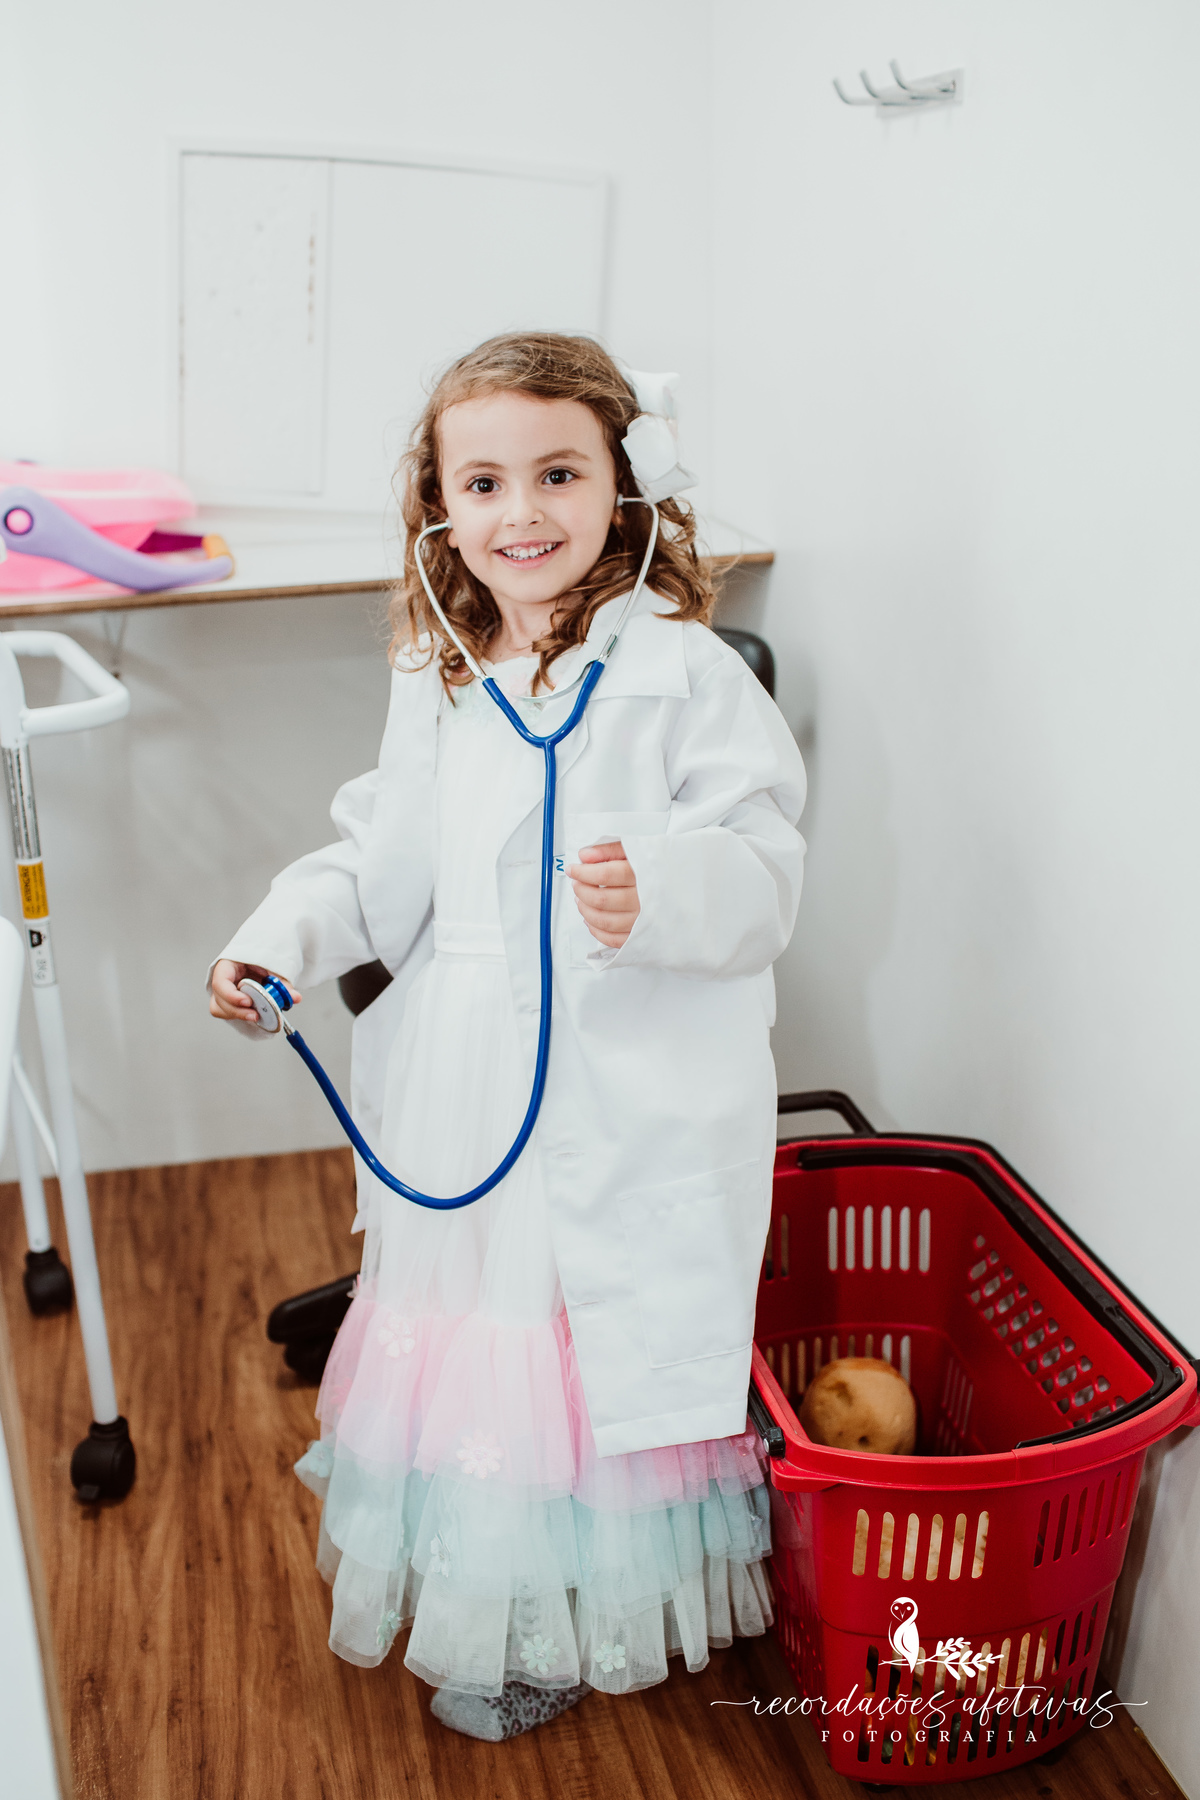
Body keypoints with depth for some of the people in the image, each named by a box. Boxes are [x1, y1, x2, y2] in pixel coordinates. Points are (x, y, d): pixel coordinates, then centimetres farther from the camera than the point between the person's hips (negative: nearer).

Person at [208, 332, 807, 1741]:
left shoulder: (682, 673, -13)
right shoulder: (435, 680, 6)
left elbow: (761, 875, -16)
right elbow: (381, 861, 15)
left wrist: (661, 893, -36)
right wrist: (283, 940, 0)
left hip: (623, 1106, -6)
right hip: (461, 1088, 6)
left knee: (598, 1350, 8)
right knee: (463, 1325, 21)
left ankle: (557, 1632, 35)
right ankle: (472, 1582, 48)